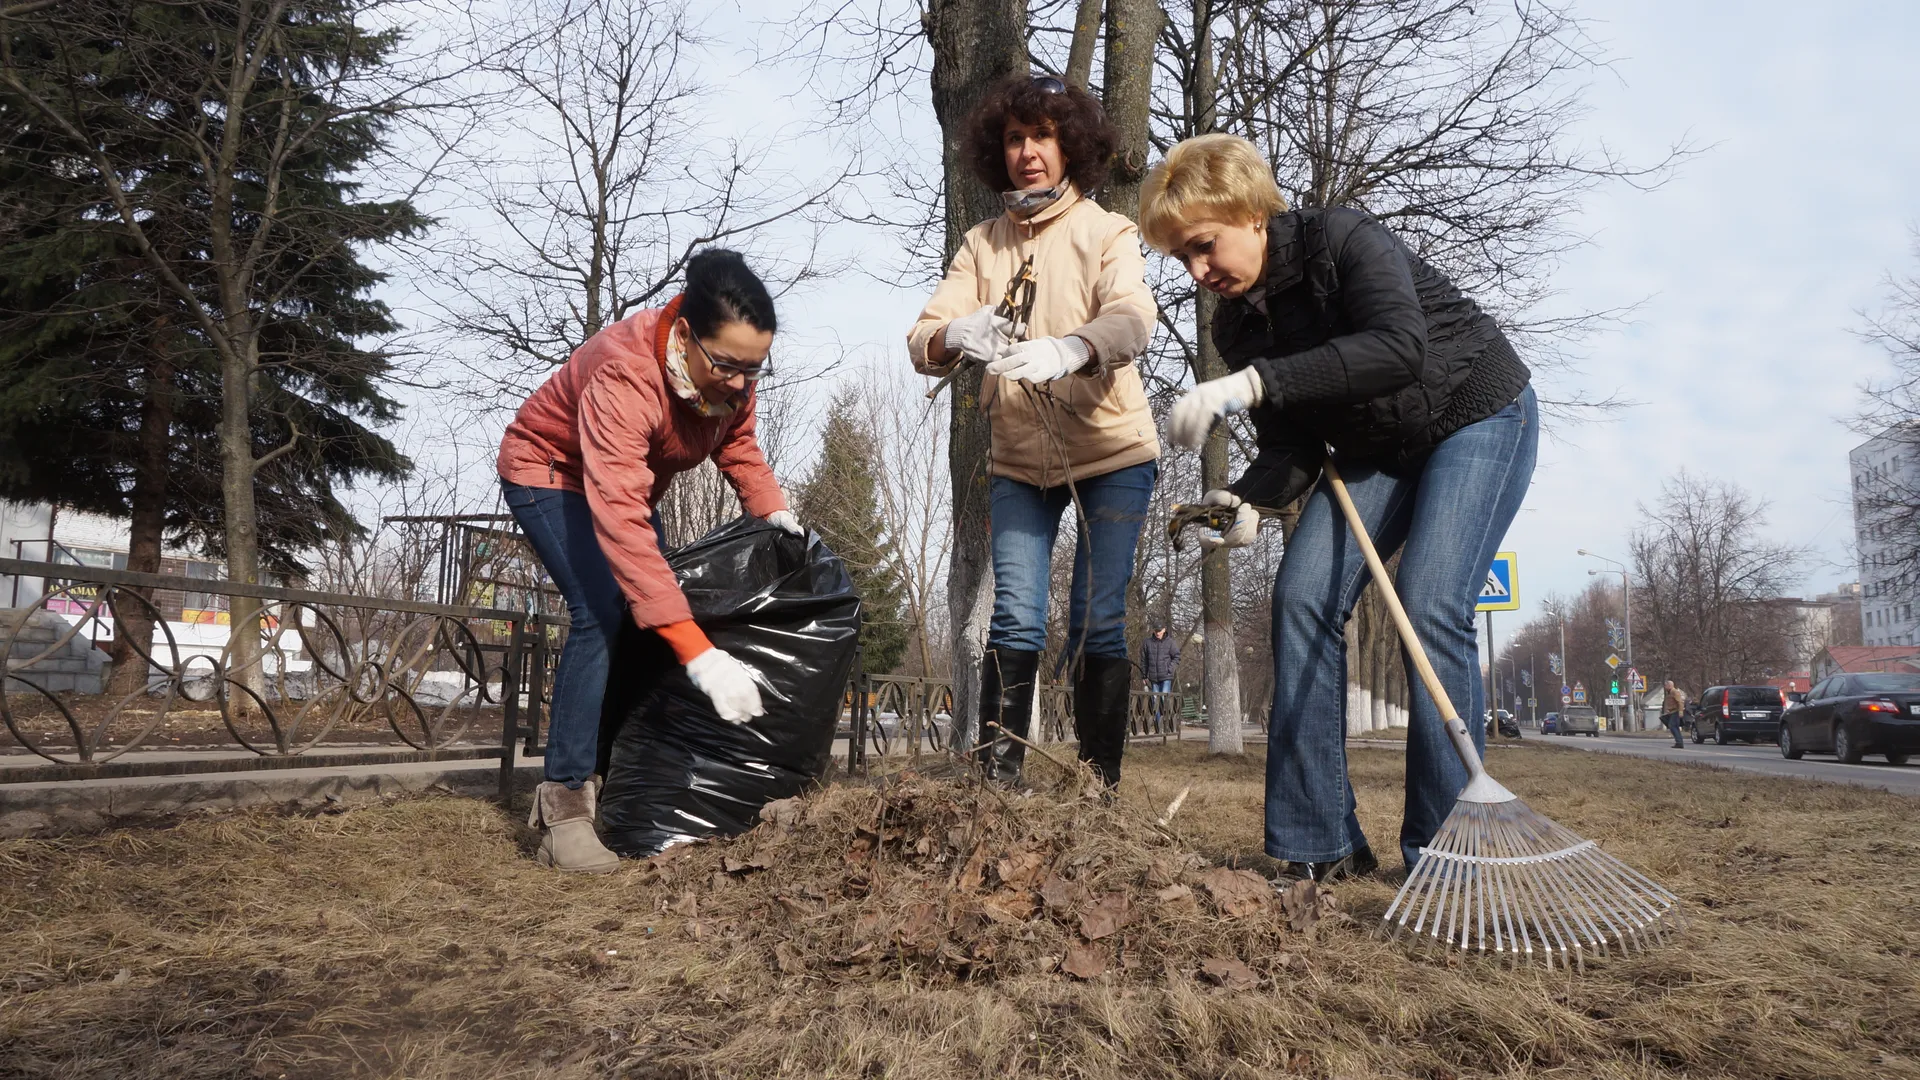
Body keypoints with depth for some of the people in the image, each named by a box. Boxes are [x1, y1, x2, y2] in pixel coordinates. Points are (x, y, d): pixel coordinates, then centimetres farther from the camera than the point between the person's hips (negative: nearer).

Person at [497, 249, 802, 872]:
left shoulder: (732, 365, -21)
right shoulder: (623, 376, -43)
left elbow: (736, 444, 1)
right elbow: (619, 523, -52)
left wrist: (772, 510, -18)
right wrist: (699, 654, -58)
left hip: (625, 479, 7)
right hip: (550, 473, -7)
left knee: (656, 610, 2)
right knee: (604, 613, -26)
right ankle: (565, 806, -19)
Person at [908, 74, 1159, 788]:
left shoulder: (1106, 232, -1)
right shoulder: (981, 244, 7)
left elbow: (1132, 319, -22)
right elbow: (922, 343, -5)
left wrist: (1068, 350, -43)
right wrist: (953, 336, -31)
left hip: (1110, 452, -2)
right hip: (1018, 459, 2)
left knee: (1098, 624, -2)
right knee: (1015, 620, -5)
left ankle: (1099, 790, 7)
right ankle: (996, 780, 1)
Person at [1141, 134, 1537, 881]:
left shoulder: (1343, 240, -23)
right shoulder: (1238, 328, -3)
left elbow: (1400, 345, -40)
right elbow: (1293, 442, -2)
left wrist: (1254, 384, -47)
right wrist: (1251, 498, -25)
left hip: (1477, 414, -6)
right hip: (1375, 447, 6)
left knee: (1429, 606, -22)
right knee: (1301, 596, -11)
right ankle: (1319, 844, -7)